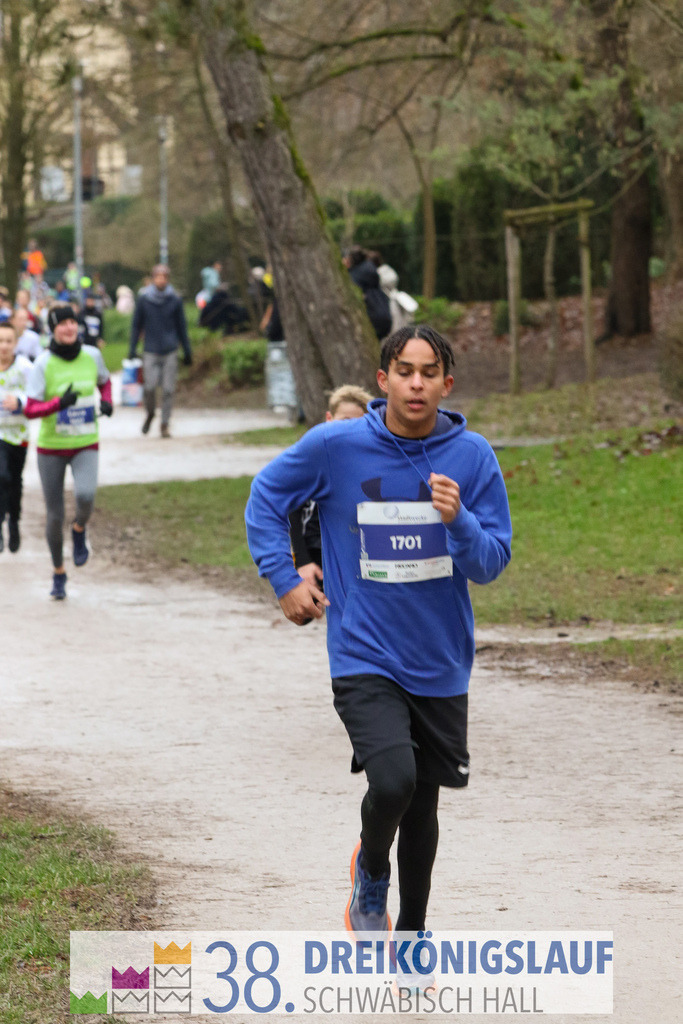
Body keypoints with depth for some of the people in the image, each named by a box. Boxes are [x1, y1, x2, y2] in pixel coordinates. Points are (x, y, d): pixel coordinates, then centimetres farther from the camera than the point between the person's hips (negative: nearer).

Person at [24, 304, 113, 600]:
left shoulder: (92, 356, -2)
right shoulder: (43, 364, -12)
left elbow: (105, 382, 20)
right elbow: (30, 410, -16)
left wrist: (107, 402, -1)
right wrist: (59, 403, -33)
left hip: (85, 445, 1)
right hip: (51, 447, -1)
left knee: (85, 495, -28)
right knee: (54, 516, 5)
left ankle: (79, 530, 6)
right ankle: (58, 573, 26)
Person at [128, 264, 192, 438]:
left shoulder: (175, 300, 3)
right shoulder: (143, 299, 1)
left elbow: (181, 327, 10)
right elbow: (136, 325, 8)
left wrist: (187, 352, 11)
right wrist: (132, 350, 3)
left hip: (170, 351, 1)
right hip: (151, 351, -1)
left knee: (168, 389, -2)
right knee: (150, 386, -12)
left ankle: (165, 424, 8)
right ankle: (150, 413, 16)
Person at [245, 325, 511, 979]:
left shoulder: (472, 457, -4)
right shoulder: (335, 447, -8)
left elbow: (492, 563, -3)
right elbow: (265, 497, 8)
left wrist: (457, 520, -22)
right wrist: (284, 580, 2)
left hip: (441, 664, 3)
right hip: (364, 658, -3)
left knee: (423, 803, 13)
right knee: (393, 782, -23)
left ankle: (411, 937, 34)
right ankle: (370, 875, 9)